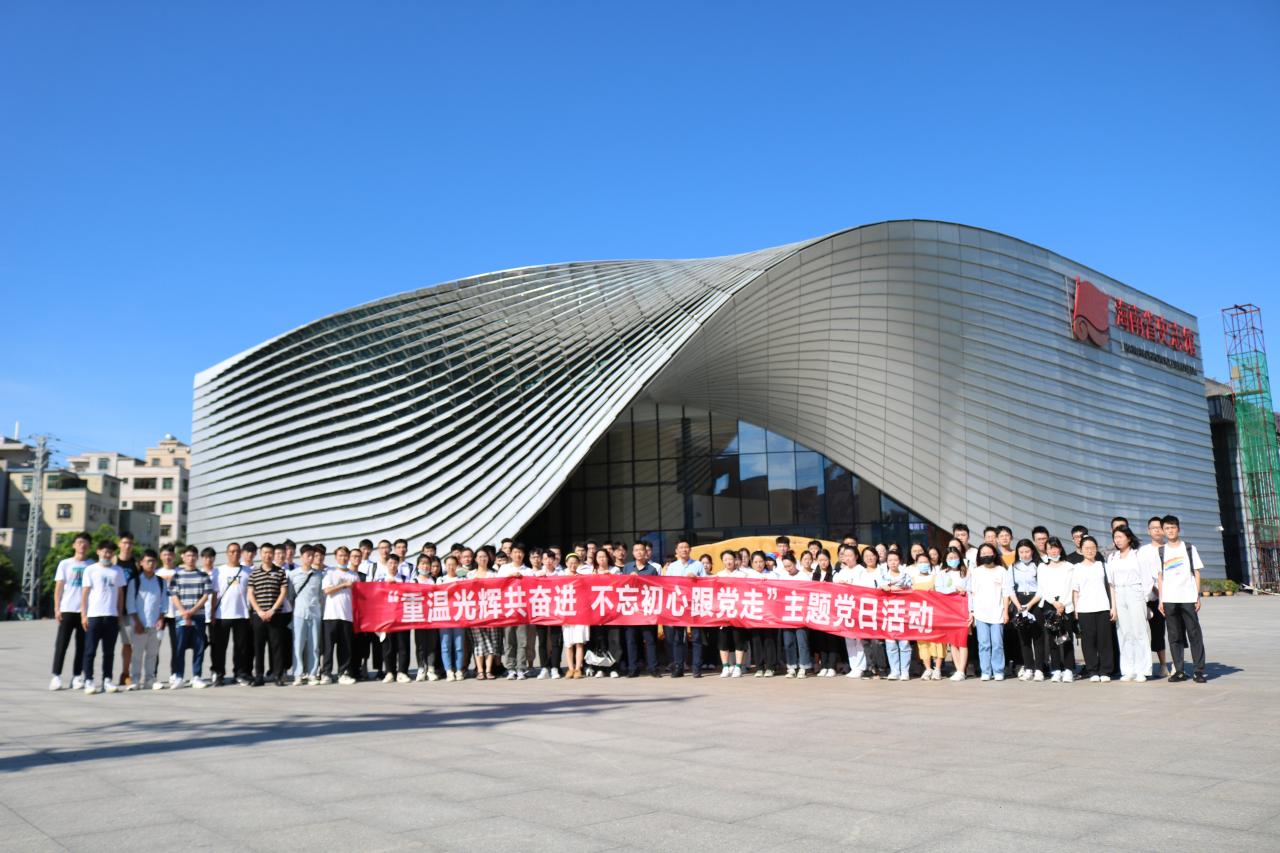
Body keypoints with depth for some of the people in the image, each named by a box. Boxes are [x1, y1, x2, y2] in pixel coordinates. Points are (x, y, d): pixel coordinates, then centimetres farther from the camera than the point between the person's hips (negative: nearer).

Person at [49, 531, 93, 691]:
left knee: (81, 645, 4)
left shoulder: (92, 565, 8)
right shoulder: (65, 564, 6)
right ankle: (56, 676, 5)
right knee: (61, 643, -2)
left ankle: (77, 676, 9)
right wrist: (57, 608, -4)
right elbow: (58, 587, 5)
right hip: (67, 610, -1)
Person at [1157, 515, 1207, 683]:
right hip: (1169, 600, 2)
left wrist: (1198, 597, -3)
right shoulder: (1161, 551, 11)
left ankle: (1199, 670, 2)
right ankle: (1179, 670, 8)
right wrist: (1160, 600, 3)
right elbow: (1160, 577, 10)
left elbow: (1197, 573, 5)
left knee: (1194, 634, -2)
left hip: (1188, 598, -2)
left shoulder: (1189, 548, 7)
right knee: (1174, 636, 3)